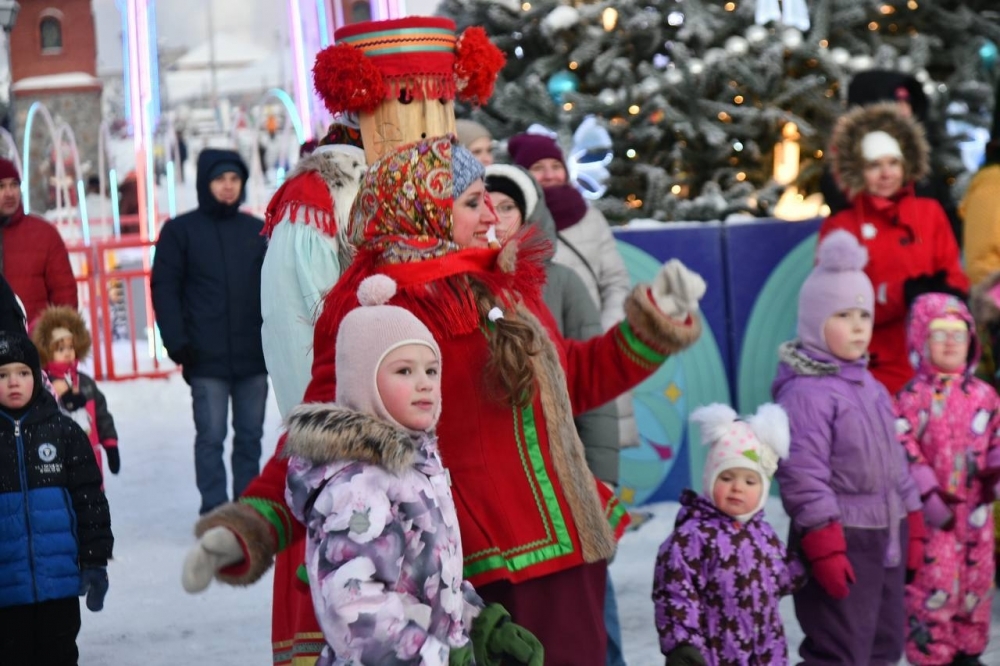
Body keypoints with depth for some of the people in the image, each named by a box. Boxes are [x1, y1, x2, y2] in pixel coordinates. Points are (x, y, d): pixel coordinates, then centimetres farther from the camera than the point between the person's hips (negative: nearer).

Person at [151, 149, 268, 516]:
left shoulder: (258, 230, 11)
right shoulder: (180, 231, 3)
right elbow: (164, 288, 0)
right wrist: (176, 340, -9)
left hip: (254, 356, 3)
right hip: (207, 360, -3)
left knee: (250, 436, 8)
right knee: (211, 437, -3)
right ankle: (214, 512, 2)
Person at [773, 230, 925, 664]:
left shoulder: (870, 387, 14)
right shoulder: (806, 391, -15)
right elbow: (802, 474, -20)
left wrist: (912, 526, 20)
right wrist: (824, 544, -22)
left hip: (886, 538, 9)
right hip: (841, 542, -9)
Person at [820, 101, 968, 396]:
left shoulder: (930, 213, 12)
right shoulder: (839, 227, 4)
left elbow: (955, 281, 9)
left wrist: (938, 292, -16)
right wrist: (902, 295, -18)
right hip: (877, 369, -2)